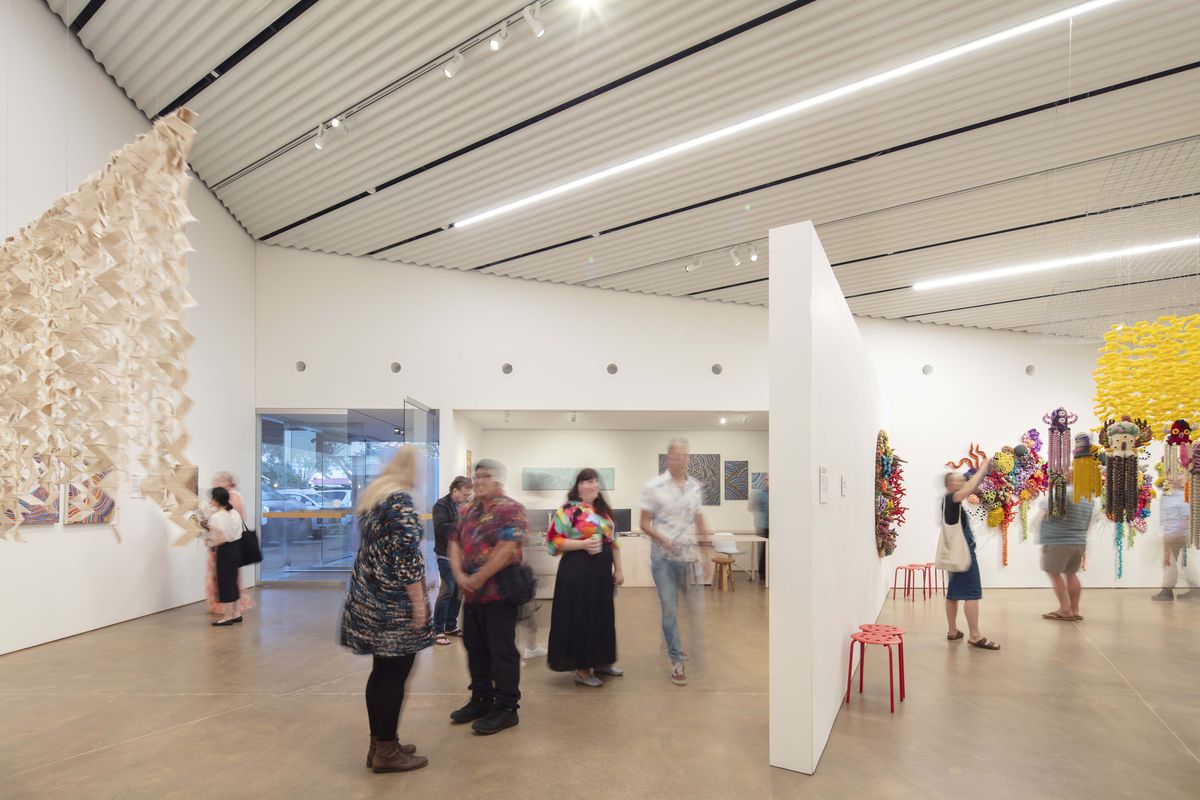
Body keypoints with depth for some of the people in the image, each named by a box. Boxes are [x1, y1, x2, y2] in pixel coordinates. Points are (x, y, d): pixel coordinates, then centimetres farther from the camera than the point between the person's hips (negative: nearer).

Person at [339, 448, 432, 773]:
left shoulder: (371, 495, 13)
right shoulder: (400, 499, -16)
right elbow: (407, 557, -21)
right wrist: (418, 602, -17)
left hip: (369, 595, 9)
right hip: (393, 602, -9)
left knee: (381, 672, 16)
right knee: (395, 676, 1)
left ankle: (379, 744, 26)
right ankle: (387, 752, 11)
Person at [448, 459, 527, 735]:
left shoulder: (510, 509, -12)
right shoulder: (471, 510, 13)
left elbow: (507, 549, -21)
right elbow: (455, 542, 8)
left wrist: (478, 579, -17)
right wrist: (459, 575, -8)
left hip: (498, 591, -8)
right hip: (472, 593, 8)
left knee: (501, 650, 1)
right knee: (475, 648, 16)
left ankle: (506, 707, 13)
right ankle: (481, 699, 31)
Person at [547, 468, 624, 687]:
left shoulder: (604, 510, 12)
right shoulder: (568, 510, -9)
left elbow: (613, 541, 16)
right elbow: (554, 541, -14)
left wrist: (618, 569, 12)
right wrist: (583, 544, -22)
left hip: (602, 570, 7)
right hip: (578, 571, -7)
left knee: (603, 616, 14)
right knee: (580, 617, -1)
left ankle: (601, 662, 29)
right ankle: (581, 669, 10)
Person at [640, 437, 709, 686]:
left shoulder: (695, 486, 5)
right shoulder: (654, 486, -6)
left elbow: (699, 520, 13)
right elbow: (645, 523, -4)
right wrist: (662, 539, -20)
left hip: (690, 555, 3)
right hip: (664, 557, -3)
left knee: (697, 606, 6)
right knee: (669, 609, 2)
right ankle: (677, 661, 14)